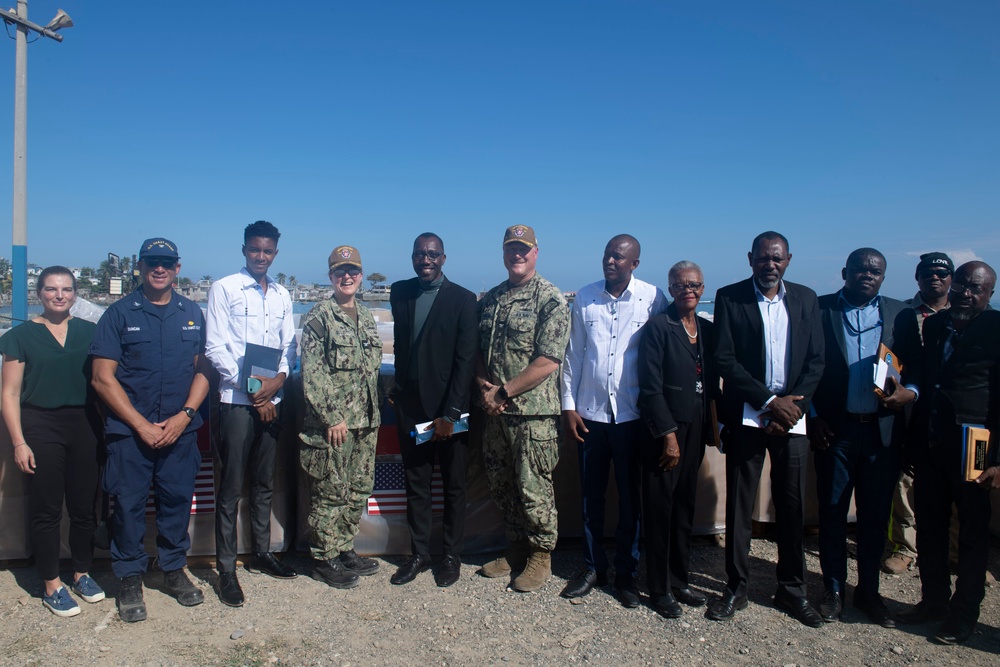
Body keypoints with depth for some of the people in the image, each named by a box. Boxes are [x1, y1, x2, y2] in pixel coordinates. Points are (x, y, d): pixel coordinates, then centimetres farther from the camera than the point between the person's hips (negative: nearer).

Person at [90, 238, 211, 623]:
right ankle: (130, 579, 21)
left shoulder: (192, 314, 8)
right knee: (128, 505, 4)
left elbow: (203, 370, 7)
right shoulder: (120, 313, -1)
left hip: (180, 429, 2)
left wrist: (185, 415, -7)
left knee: (177, 501, 9)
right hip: (129, 431, -2)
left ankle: (174, 570, 27)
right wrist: (141, 424, -10)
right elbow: (103, 378, -4)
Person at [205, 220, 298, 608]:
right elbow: (215, 347, -7)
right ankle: (226, 568, 8)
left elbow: (289, 345, 12)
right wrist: (252, 387, -12)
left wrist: (279, 378, -8)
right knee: (231, 488, -1)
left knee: (265, 484, 14)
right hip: (237, 400, -5)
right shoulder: (224, 289, -1)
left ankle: (261, 553, 27)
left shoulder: (282, 295, 14)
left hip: (271, 399, 5)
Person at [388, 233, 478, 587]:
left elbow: (466, 360, -11)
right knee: (415, 485, 11)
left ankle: (451, 556, 21)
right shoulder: (399, 293, 7)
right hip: (410, 405, 4)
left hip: (448, 407, -4)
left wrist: (450, 412, -15)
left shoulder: (462, 299, -7)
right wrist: (398, 389, 9)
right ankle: (419, 554, 24)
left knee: (453, 486, 9)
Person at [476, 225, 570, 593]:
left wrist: (503, 392, -14)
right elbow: (478, 351, 14)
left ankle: (540, 555, 21)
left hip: (534, 413, -6)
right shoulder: (490, 299, 12)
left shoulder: (550, 299, -8)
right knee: (501, 486, 15)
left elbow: (548, 361, -15)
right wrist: (484, 388, -4)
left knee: (534, 487, 3)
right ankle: (516, 548, 32)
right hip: (495, 411, 6)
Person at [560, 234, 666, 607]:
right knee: (591, 494, 11)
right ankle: (593, 566, 26)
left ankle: (626, 572, 23)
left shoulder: (652, 299, -4)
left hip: (632, 415, -2)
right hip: (589, 412, 2)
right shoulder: (585, 297, 3)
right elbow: (573, 355, 5)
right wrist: (568, 406, 1)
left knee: (629, 496, 8)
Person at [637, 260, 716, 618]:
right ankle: (660, 589, 14)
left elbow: (712, 383, 14)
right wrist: (668, 435, -14)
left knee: (685, 507, 13)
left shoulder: (708, 330, 11)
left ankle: (680, 580, 27)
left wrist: (711, 427, 8)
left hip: (695, 428, 6)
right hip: (665, 430, -6)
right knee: (660, 510, 3)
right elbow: (651, 387, -13)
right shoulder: (657, 327, -8)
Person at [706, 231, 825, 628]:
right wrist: (769, 401, -12)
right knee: (739, 504, 4)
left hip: (792, 415, 3)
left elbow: (816, 360, 6)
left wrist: (793, 405, -8)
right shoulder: (730, 298, 0)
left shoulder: (805, 299, 9)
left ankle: (792, 589, 22)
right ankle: (737, 588, 16)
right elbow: (725, 360, -7)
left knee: (792, 505, 8)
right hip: (745, 416, -2)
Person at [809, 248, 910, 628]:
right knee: (832, 512, 7)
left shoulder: (899, 314, 8)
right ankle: (833, 590, 22)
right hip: (835, 429, -2)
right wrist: (814, 418, -6)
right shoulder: (819, 309, 0)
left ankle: (868, 591, 25)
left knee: (876, 515, 10)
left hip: (883, 429, 2)